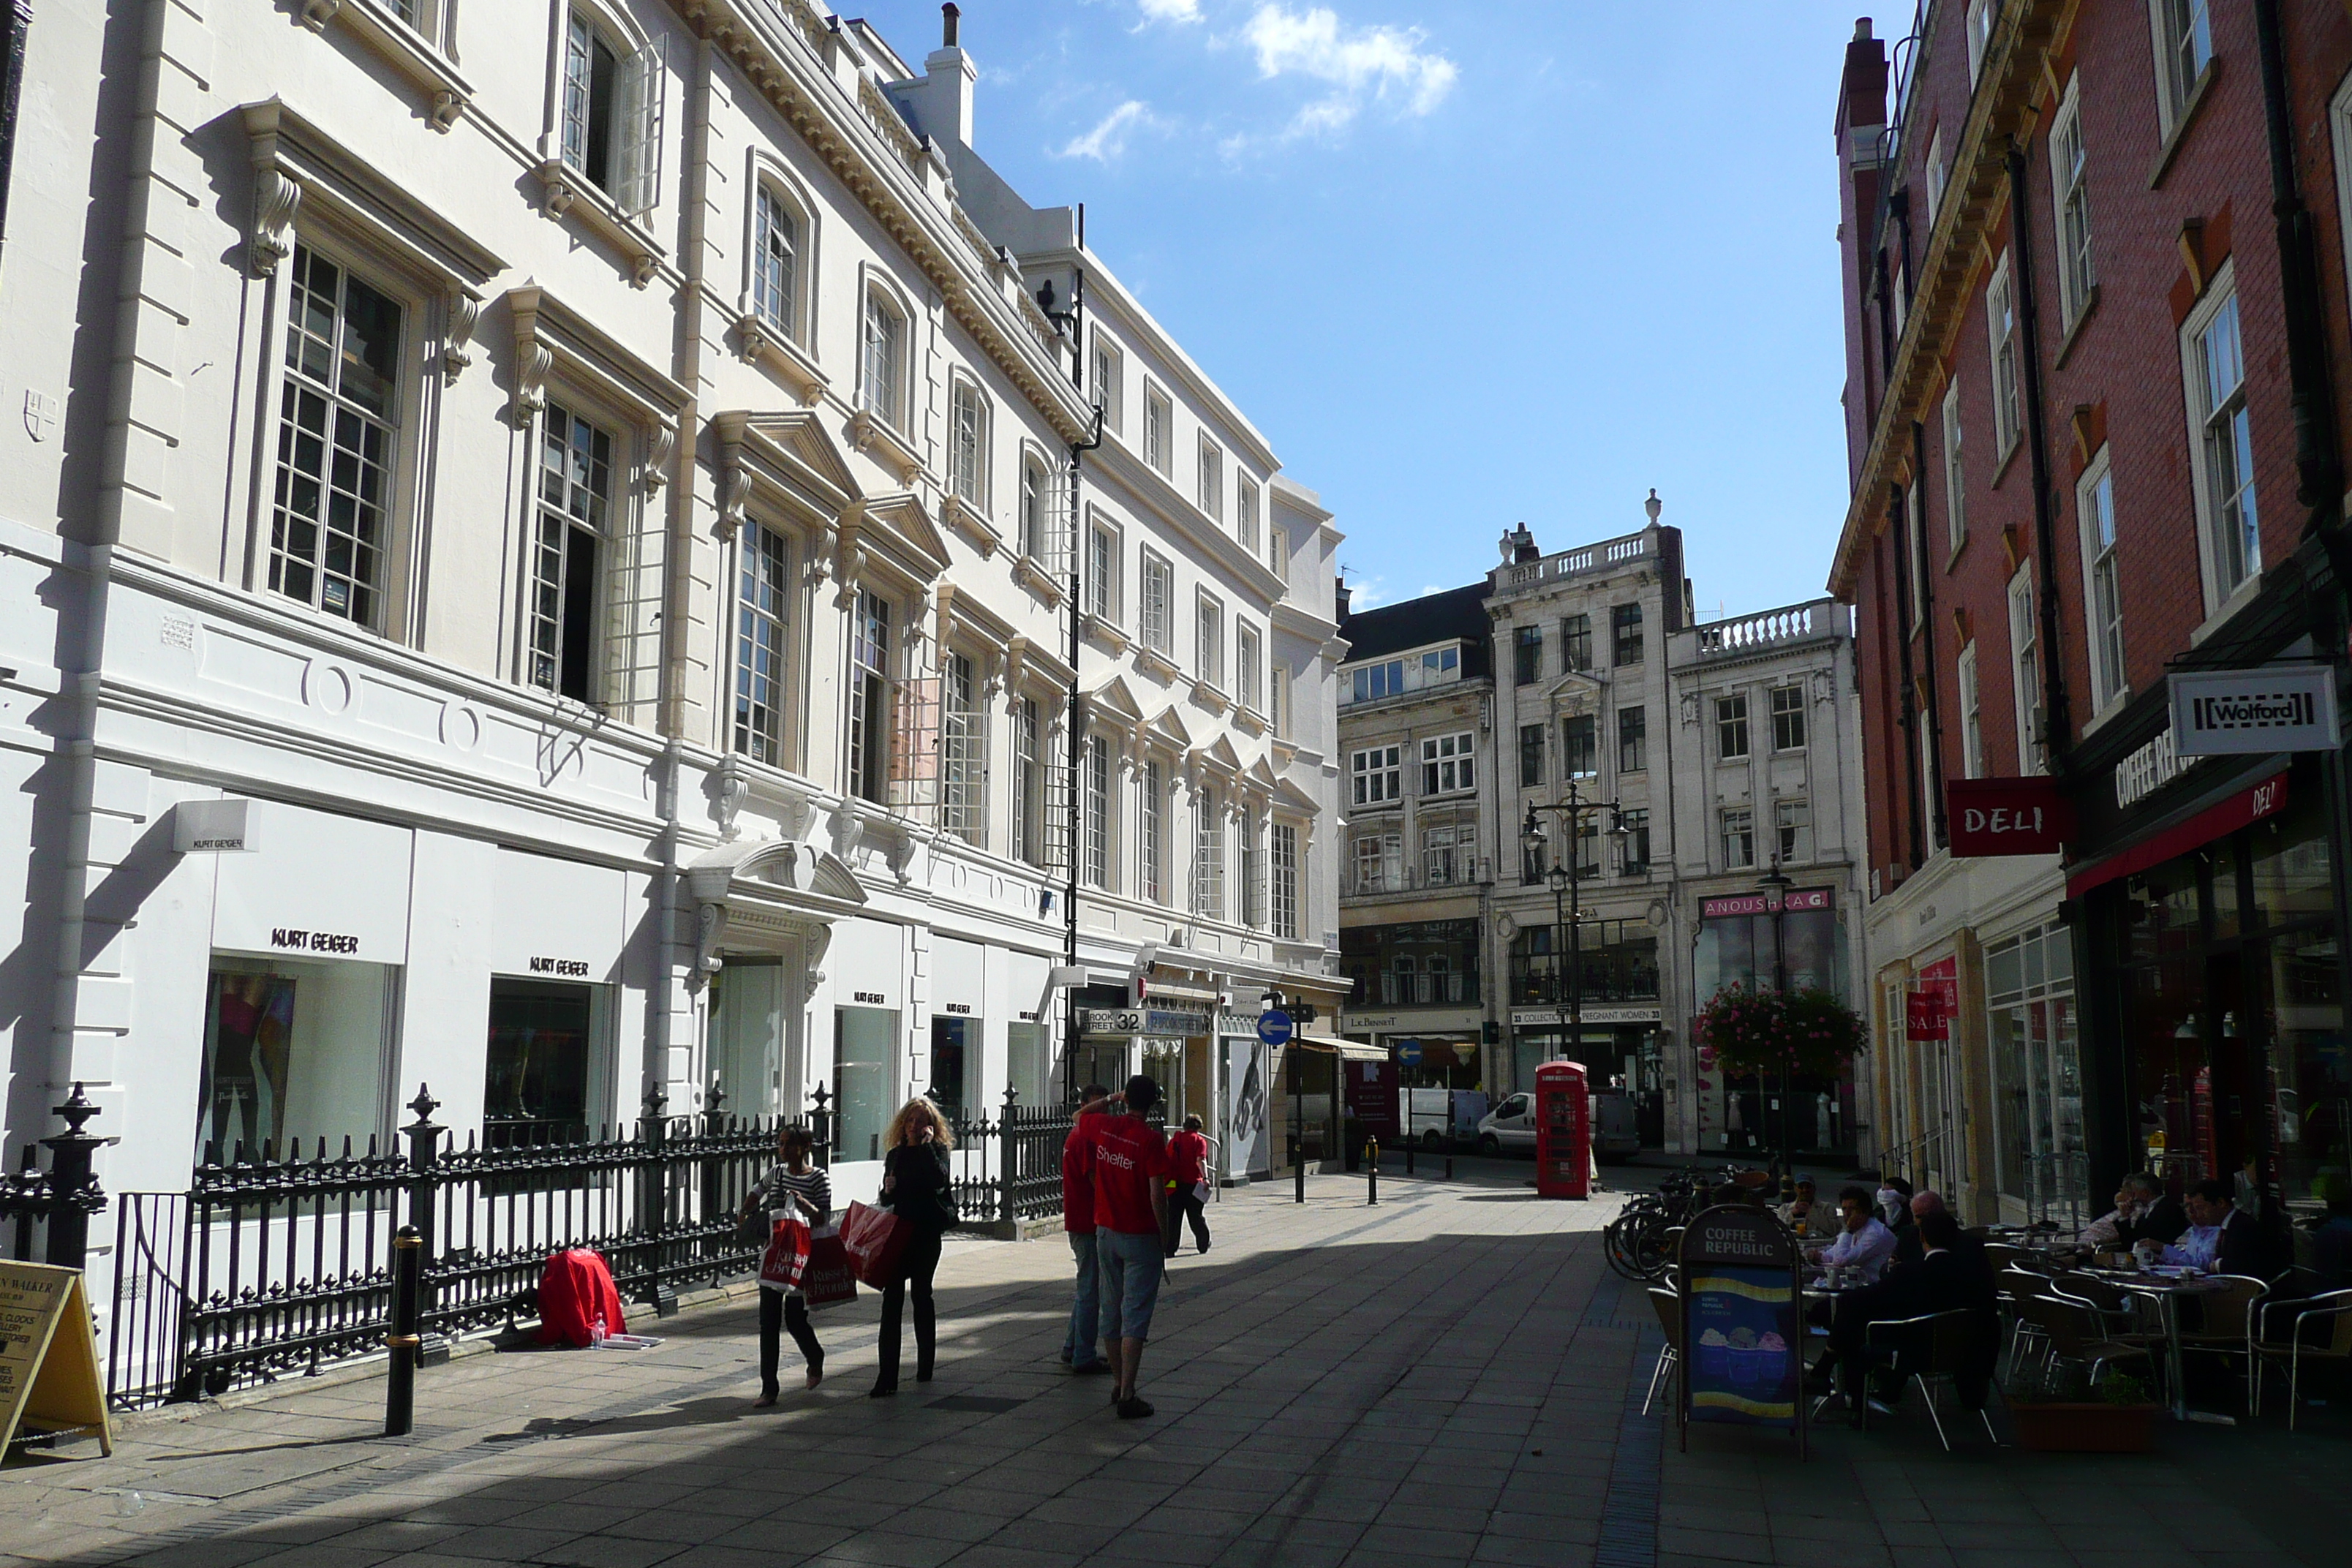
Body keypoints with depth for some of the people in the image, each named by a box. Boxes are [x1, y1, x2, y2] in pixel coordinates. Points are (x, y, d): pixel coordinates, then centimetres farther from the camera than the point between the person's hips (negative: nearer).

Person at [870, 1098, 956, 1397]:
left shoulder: (936, 1150, -1)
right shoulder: (895, 1154, 12)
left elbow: (939, 1179, -23)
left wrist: (926, 1146, -18)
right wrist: (888, 1190, -5)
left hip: (926, 1234, -3)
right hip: (898, 1233, 3)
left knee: (921, 1294, 8)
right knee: (892, 1298, -6)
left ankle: (925, 1366, 26)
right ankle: (887, 1377, -9)